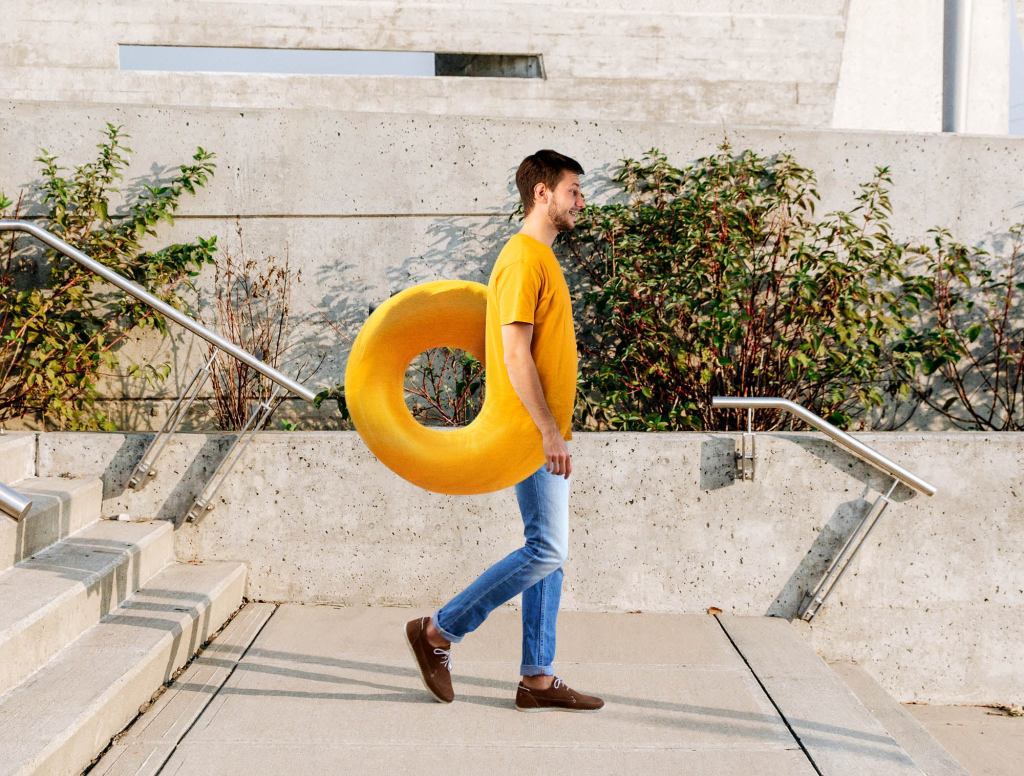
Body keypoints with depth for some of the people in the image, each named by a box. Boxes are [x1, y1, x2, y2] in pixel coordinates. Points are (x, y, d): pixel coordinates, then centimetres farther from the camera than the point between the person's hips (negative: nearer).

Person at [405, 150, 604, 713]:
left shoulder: (541, 257, 18)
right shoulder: (523, 258, -13)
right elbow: (514, 353, -20)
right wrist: (550, 430, -21)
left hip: (542, 434, 10)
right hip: (532, 433, -10)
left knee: (547, 552, 10)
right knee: (546, 552, -8)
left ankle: (538, 680, 16)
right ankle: (438, 631, 4)